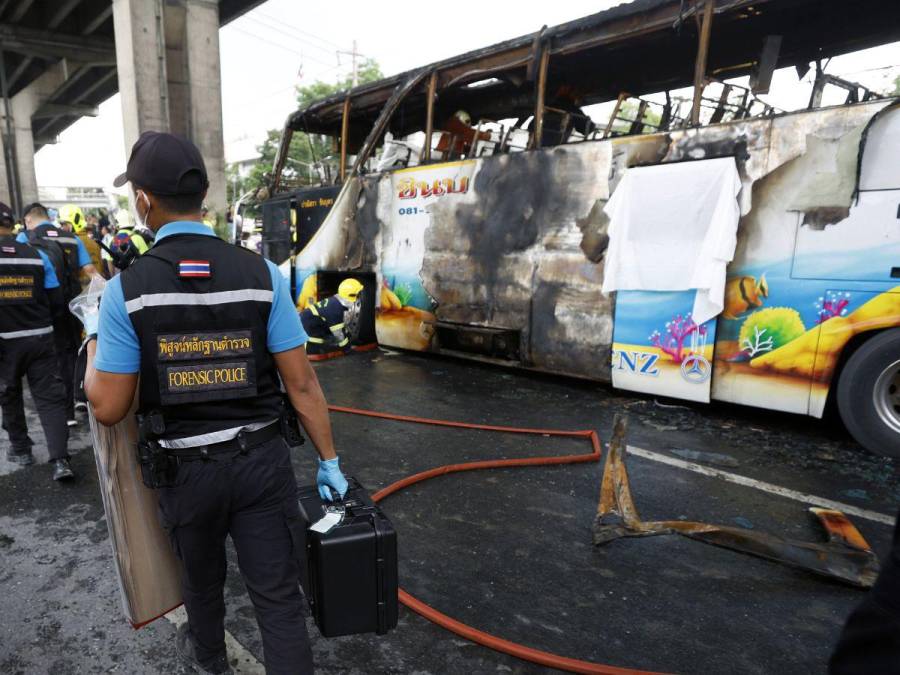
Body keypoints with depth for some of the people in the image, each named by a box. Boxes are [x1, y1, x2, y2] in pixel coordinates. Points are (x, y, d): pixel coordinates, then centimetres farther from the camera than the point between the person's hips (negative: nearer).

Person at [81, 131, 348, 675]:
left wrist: (93, 342, 10)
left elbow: (108, 408, -8)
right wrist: (329, 461, 0)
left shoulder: (127, 289, -13)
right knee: (279, 596, 9)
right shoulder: (262, 274, -11)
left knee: (202, 578, 29)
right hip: (262, 460, -1)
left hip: (186, 469, 1)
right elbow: (302, 383, -10)